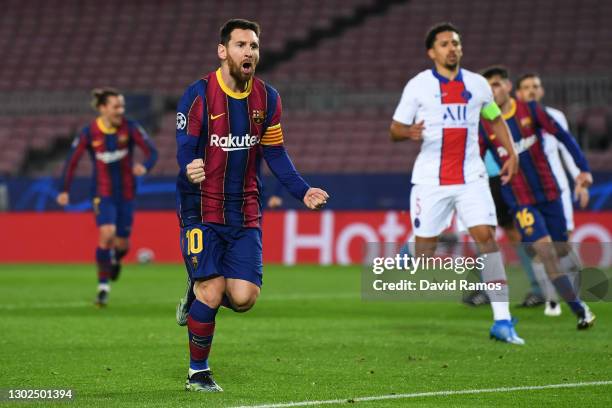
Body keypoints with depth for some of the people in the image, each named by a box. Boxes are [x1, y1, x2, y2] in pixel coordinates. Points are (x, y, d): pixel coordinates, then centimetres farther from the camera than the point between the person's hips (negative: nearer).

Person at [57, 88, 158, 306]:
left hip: (126, 193, 2)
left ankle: (115, 259, 45)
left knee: (122, 244, 5)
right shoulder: (89, 133, -10)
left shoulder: (130, 127, -9)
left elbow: (151, 151, -12)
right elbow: (72, 160, -2)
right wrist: (64, 190, -4)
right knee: (107, 234, -23)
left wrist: (145, 167, -34)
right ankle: (103, 286, -11)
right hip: (102, 193, -2)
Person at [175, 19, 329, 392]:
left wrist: (303, 191, -2)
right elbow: (185, 150, -12)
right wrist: (190, 170, -37)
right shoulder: (199, 95, -9)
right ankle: (198, 373, 10)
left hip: (245, 213, 4)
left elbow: (275, 154, 12)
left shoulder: (267, 98, 5)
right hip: (202, 210, -4)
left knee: (243, 298, -8)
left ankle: (198, 294, 27)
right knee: (212, 292, -11)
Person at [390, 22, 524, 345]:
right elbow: (394, 130, 1)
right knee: (425, 247, 0)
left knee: (486, 236, -14)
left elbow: (496, 118, 26)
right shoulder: (418, 85, 0)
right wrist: (409, 132, -22)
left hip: (471, 177, 2)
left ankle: (502, 320, -17)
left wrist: (511, 154, 13)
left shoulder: (477, 84, 10)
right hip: (430, 180, -2)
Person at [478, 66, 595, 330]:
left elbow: (563, 136, 1)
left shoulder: (530, 110, -3)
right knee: (545, 250, -18)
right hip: (520, 202, -2)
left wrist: (583, 168, -7)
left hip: (549, 194, 2)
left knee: (561, 253, 6)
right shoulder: (484, 126, -4)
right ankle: (580, 310, -13)